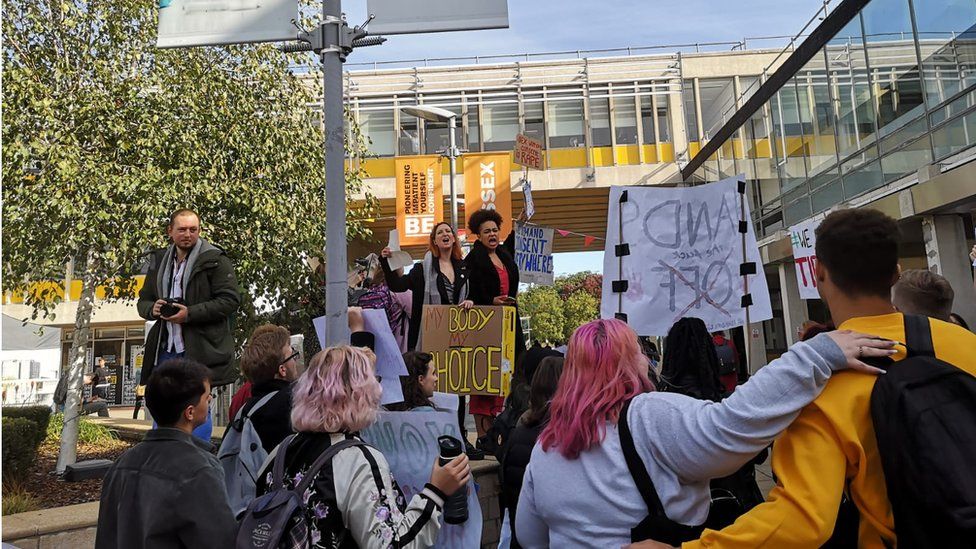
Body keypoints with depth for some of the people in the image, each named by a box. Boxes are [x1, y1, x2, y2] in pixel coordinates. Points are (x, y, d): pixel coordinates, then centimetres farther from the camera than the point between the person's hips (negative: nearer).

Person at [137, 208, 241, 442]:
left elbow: (231, 300, -11)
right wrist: (153, 309, -3)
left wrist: (190, 313, -17)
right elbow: (142, 301, 21)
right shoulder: (159, 261, 14)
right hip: (165, 349, 6)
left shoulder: (215, 260, -5)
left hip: (199, 351, -6)